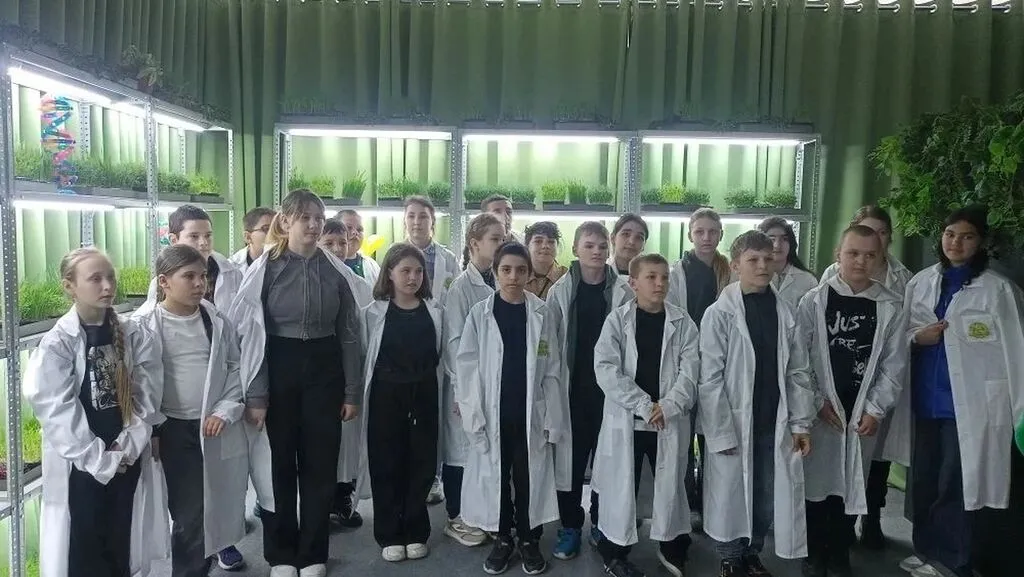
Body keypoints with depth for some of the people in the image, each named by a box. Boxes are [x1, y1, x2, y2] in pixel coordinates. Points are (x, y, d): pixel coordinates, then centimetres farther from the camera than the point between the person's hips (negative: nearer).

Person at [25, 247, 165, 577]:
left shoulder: (133, 335, -1)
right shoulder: (57, 344, -11)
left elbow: (147, 394, -1)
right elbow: (58, 413, -13)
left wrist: (127, 446, -10)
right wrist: (100, 459, -14)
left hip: (127, 460, 3)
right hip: (81, 466, -3)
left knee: (120, 546, 15)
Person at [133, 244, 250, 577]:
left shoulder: (217, 322, 3)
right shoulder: (145, 326, -5)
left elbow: (236, 368, 8)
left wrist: (225, 411, -3)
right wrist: (151, 430, -7)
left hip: (218, 429, 3)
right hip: (174, 429, -3)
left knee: (215, 509, 9)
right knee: (189, 515, 0)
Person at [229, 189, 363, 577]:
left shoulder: (335, 270, 2)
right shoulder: (265, 269, -4)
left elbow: (349, 334, 4)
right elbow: (250, 334, -4)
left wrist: (352, 392, 2)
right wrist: (255, 395, -8)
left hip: (324, 370, 2)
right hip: (279, 370, -1)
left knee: (320, 464, 7)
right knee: (279, 463, 8)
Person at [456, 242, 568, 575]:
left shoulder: (541, 314, -2)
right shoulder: (480, 313, -4)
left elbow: (551, 370, -1)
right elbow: (467, 368, -4)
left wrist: (552, 420, -4)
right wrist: (473, 415, -10)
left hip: (530, 414, 0)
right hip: (493, 414, 0)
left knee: (529, 479, 10)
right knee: (496, 477, 12)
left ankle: (529, 540, 29)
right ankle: (502, 538, 30)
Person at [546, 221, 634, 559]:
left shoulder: (623, 291, -2)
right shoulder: (561, 290, -1)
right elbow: (549, 341, -1)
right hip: (573, 386, 0)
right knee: (570, 458, 6)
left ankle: (601, 523, 28)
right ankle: (570, 527, 20)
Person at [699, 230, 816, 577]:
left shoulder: (785, 312, 3)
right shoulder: (719, 314, -10)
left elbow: (798, 372, 7)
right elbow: (710, 379, -11)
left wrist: (801, 423, 3)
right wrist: (721, 432, -13)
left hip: (773, 424, 4)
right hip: (735, 425, -4)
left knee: (767, 497, 13)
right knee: (731, 496, 9)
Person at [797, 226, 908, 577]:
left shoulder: (891, 307, -1)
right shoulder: (814, 301, -4)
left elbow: (894, 364, 0)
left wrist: (875, 410, -5)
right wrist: (818, 401, -7)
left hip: (864, 414, 1)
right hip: (820, 412, -1)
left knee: (851, 485, 10)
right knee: (816, 482, 7)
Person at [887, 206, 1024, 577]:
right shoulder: (920, 282, 5)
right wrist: (917, 337, -8)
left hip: (967, 403, -4)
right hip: (923, 399, 4)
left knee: (955, 487, 3)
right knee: (922, 483, 14)